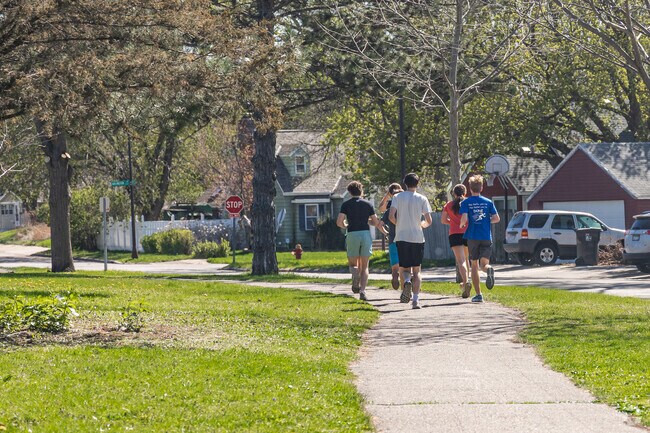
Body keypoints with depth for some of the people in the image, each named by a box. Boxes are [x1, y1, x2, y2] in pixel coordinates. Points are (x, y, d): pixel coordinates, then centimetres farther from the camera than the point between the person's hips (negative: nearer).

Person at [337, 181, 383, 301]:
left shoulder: (346, 204, 4)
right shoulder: (368, 204, 7)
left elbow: (339, 222, -5)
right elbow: (376, 223, 7)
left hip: (352, 234, -1)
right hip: (366, 234, 1)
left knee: (352, 264, 14)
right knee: (364, 266, 7)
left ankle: (355, 273, -21)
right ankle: (362, 291, -7)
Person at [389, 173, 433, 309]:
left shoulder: (398, 197, 1)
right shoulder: (422, 199, 1)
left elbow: (391, 216, -10)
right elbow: (429, 221, -2)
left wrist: (399, 224, 10)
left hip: (402, 237, 0)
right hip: (418, 238, 0)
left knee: (404, 268, 9)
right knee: (416, 270, 8)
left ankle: (407, 281, -24)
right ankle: (416, 299, -1)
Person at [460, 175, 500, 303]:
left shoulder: (466, 202, -2)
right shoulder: (488, 202, 5)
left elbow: (464, 218, -14)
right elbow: (496, 218, 0)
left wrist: (461, 225, 7)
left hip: (472, 238, -1)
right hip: (486, 237, 1)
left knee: (474, 265, 10)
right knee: (484, 263, 3)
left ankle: (478, 294, 6)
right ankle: (489, 269, -36)